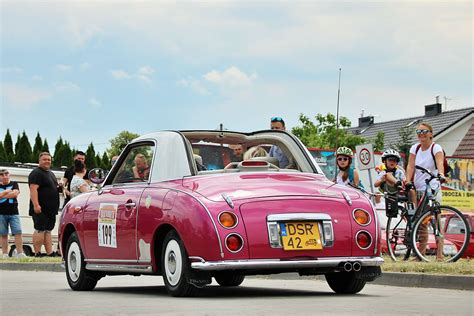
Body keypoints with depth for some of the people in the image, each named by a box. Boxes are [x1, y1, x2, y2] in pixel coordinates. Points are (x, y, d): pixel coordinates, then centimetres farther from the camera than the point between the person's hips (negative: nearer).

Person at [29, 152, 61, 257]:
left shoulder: (51, 173, 20)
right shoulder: (36, 173, -10)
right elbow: (33, 189, -20)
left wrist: (60, 187, 14)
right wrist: (36, 205, -29)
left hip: (51, 209, 9)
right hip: (40, 209, -9)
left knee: (48, 230, 9)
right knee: (40, 230, -9)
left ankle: (50, 252, 10)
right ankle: (37, 253, -8)